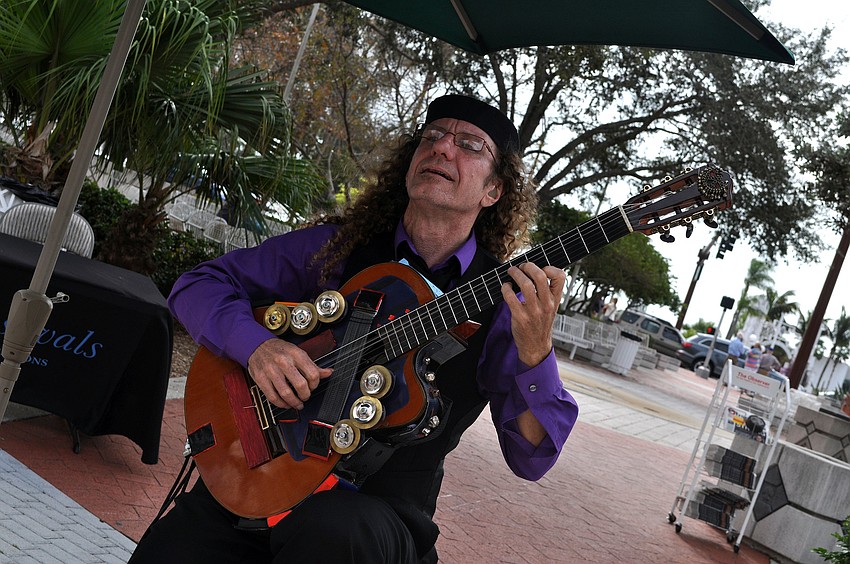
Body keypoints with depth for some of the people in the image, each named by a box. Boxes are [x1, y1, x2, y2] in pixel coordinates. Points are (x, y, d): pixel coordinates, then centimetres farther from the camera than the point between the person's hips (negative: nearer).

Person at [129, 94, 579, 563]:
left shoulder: (502, 303, -4)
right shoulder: (338, 244, 1)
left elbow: (531, 459, -9)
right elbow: (200, 283, 2)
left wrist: (535, 353, -27)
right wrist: (255, 344, -19)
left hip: (385, 503, -1)